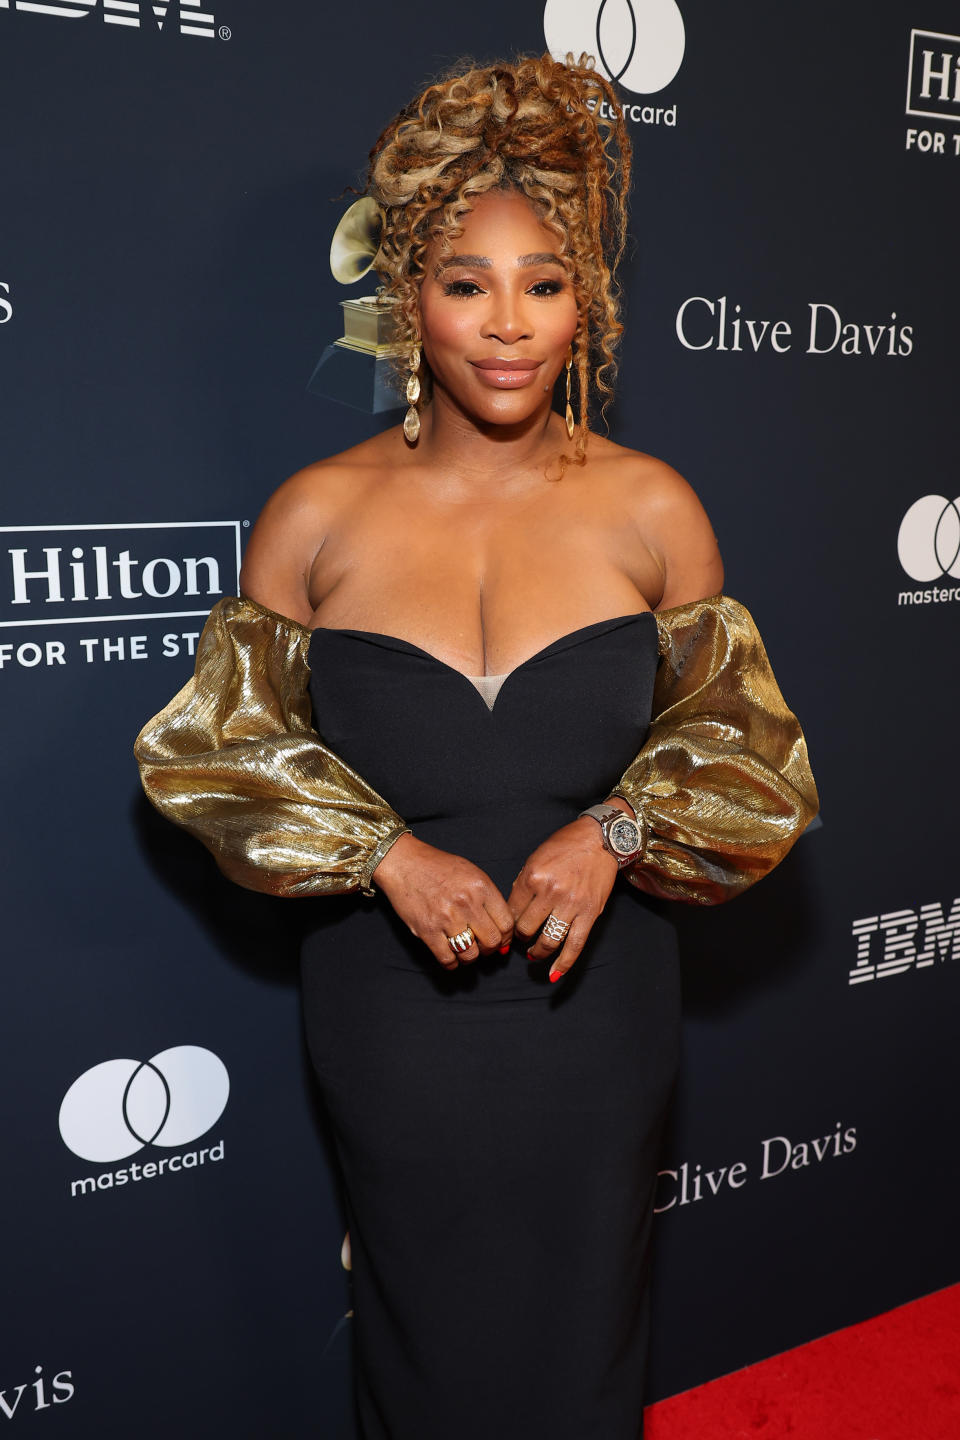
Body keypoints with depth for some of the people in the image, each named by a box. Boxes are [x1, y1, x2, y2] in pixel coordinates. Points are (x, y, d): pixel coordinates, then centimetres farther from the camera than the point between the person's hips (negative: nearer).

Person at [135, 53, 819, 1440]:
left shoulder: (651, 508, -5)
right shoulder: (317, 516, -7)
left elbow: (745, 748, 1)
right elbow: (213, 744, -3)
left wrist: (614, 832, -17)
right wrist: (388, 854, -16)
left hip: (595, 1007, 1)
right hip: (393, 1012, 0)